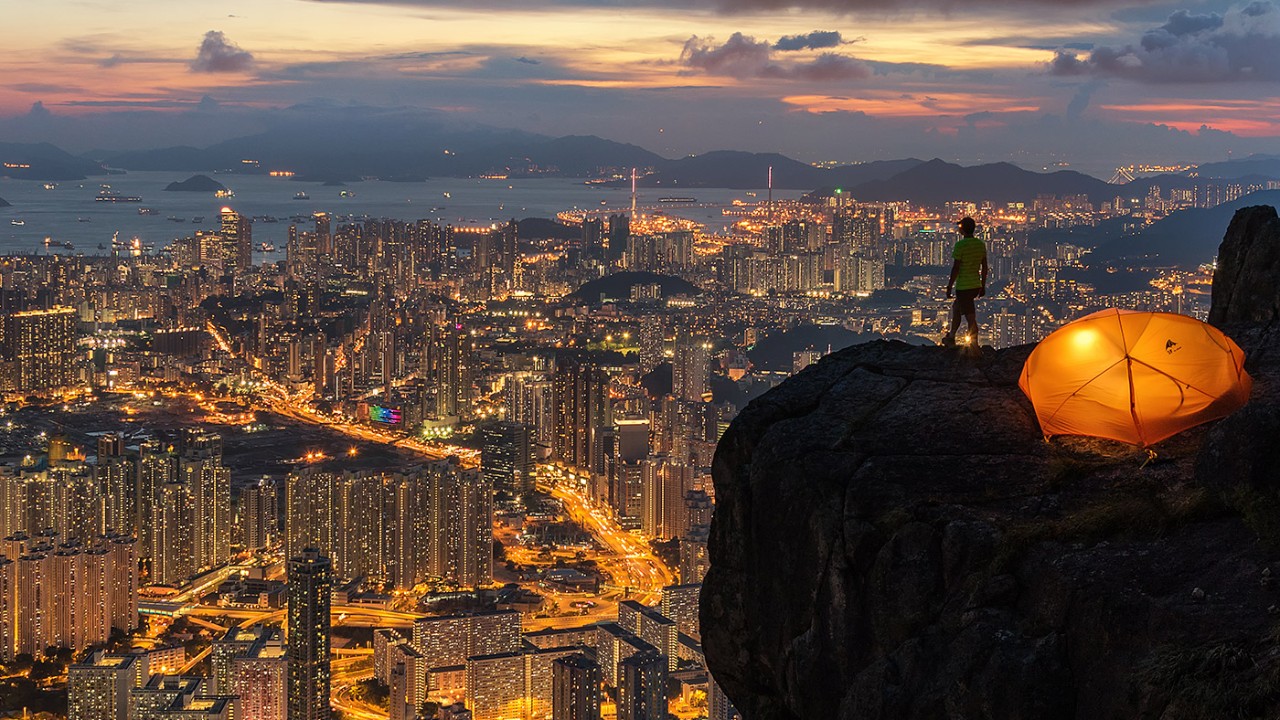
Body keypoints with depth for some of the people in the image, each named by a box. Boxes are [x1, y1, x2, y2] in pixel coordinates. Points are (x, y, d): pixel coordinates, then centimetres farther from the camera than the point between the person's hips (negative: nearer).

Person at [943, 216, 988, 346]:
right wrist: (983, 286, 19)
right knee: (956, 308, 26)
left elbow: (956, 268, -15)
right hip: (976, 286, 8)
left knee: (971, 318, -5)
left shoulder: (960, 245, -15)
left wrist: (949, 287, -7)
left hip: (963, 286, -8)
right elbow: (984, 267, 10)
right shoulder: (981, 244, 5)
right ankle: (951, 337, 35)